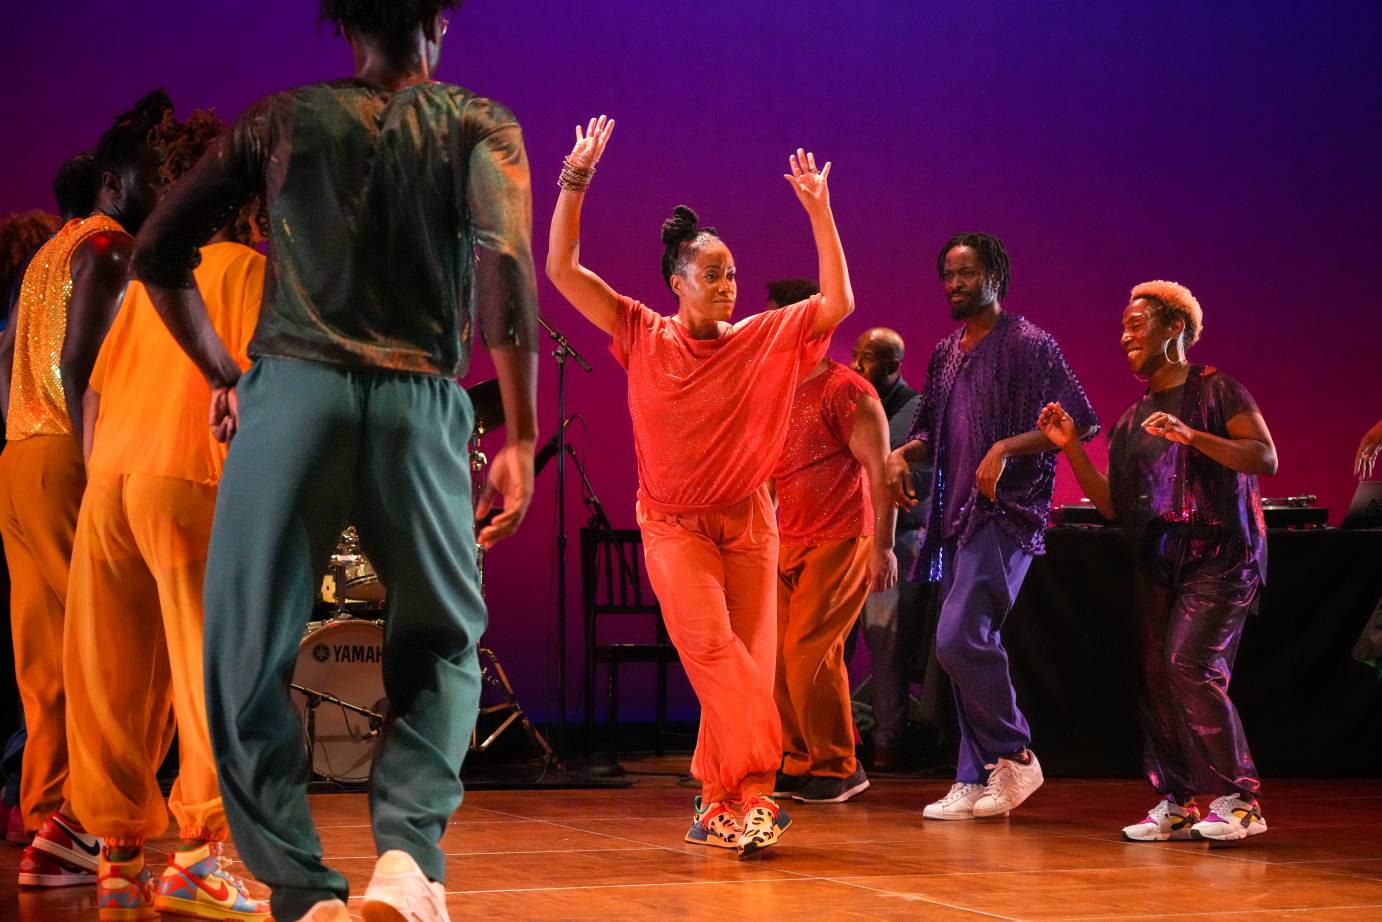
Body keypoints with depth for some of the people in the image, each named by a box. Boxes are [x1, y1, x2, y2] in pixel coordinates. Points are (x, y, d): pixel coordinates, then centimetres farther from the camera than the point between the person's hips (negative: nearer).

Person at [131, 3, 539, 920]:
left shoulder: (284, 118, 15)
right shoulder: (480, 126, 11)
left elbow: (159, 253, 12)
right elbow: (508, 263, -7)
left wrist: (223, 374, 24)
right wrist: (521, 438, -4)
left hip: (292, 391, 0)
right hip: (418, 405, 0)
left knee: (248, 659, 5)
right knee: (442, 651, 16)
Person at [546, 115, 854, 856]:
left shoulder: (763, 340, 0)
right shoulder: (644, 337, -3)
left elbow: (838, 303, -5)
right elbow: (562, 269, -6)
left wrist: (819, 212, -9)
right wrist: (576, 180, -13)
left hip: (747, 522, 2)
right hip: (674, 524, -2)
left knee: (747, 664, 0)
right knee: (711, 646, -20)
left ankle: (723, 802, 10)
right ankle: (751, 796, -19)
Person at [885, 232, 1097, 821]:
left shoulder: (1029, 345, -6)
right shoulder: (945, 354, 18)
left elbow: (1082, 422, -12)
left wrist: (1005, 449, -21)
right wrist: (902, 454, 5)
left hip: (1005, 512, -8)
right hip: (957, 513, 8)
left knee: (960, 638, -19)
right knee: (966, 643, 6)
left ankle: (1015, 756, -3)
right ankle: (977, 783, 9)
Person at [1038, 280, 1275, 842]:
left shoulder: (1216, 391, -1)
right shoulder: (1133, 419, 17)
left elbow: (1266, 458, -14)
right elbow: (1111, 504, 13)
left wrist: (1193, 437, -25)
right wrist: (1071, 448, 3)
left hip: (1218, 554, -7)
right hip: (1157, 560, 7)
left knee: (1190, 664, -19)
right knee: (1154, 674, 1)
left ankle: (1238, 799, -13)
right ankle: (1174, 804, 7)